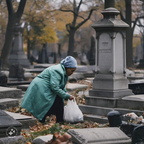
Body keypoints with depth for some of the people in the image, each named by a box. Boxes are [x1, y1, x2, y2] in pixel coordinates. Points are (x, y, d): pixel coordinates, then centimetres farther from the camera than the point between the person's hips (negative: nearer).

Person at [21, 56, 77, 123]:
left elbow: (62, 87, 16)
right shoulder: (57, 71, -22)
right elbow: (54, 87, -28)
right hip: (40, 89, -10)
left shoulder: (63, 72, 9)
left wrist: (67, 96, 3)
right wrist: (67, 96, -23)